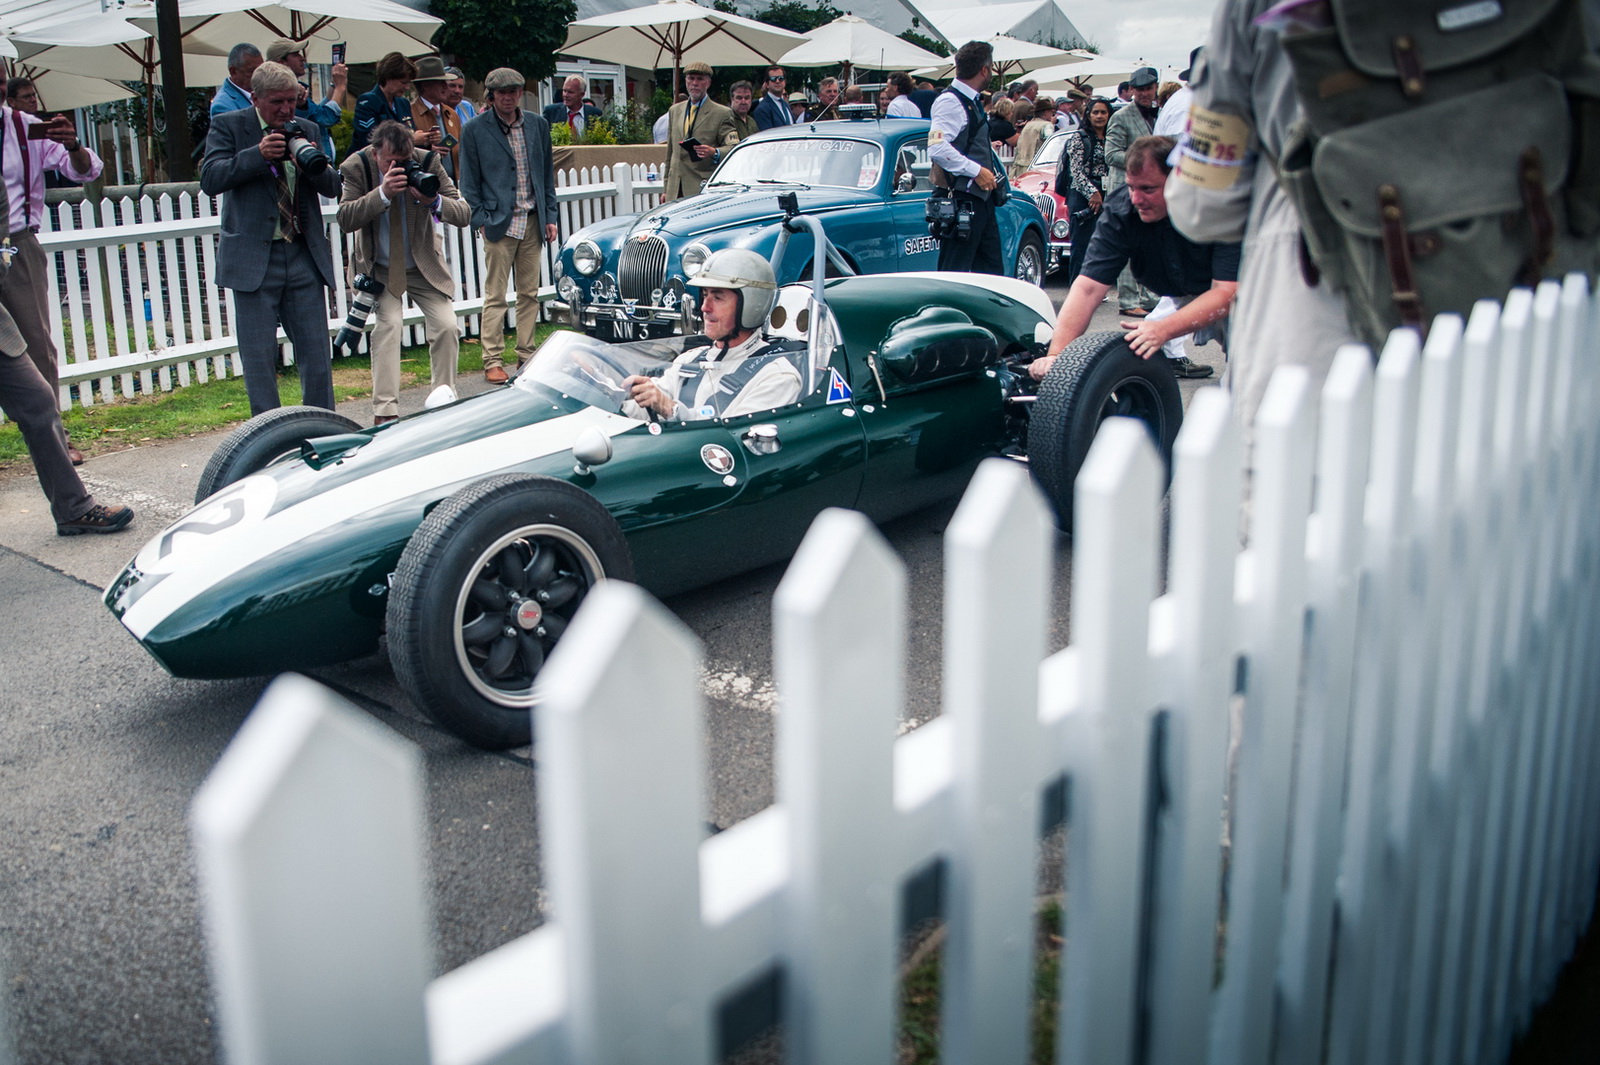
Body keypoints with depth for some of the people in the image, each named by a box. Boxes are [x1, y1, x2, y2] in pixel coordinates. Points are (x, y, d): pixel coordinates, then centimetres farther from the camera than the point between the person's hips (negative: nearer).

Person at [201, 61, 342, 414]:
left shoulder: (306, 130, 12)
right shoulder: (227, 127, 1)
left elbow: (333, 186, 7)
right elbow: (210, 179, -11)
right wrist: (257, 155, -21)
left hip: (304, 256, 3)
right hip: (253, 258, -3)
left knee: (317, 353, 6)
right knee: (259, 358, 1)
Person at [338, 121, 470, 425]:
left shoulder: (428, 162, -14)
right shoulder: (356, 168, -15)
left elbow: (464, 215, -16)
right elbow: (345, 219, -25)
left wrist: (433, 201, -36)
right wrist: (383, 193, -38)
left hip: (425, 266, 2)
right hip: (379, 270, -2)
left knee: (446, 326, -10)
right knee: (388, 323, -22)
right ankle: (384, 412, -21)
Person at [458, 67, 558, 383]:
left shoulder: (538, 124, 10)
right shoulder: (475, 130, 0)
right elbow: (469, 182, 1)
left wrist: (550, 216, 9)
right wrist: (481, 220, -7)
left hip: (532, 223, 4)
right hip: (498, 223, -4)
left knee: (529, 293, 8)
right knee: (495, 296, -3)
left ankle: (526, 353, 17)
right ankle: (493, 360, 2)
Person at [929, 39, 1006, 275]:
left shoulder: (972, 103, 18)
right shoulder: (950, 101, -12)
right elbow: (938, 149, -24)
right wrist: (976, 171, -20)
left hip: (981, 198, 10)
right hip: (962, 200, -10)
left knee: (991, 269, 12)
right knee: (954, 271, -7)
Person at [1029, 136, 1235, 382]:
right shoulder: (1121, 207, -26)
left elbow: (1227, 291, -39)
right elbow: (1088, 287, -31)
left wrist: (1163, 329, -54)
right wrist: (1056, 355, -43)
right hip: (1181, 296, 4)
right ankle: (1172, 358, 16)